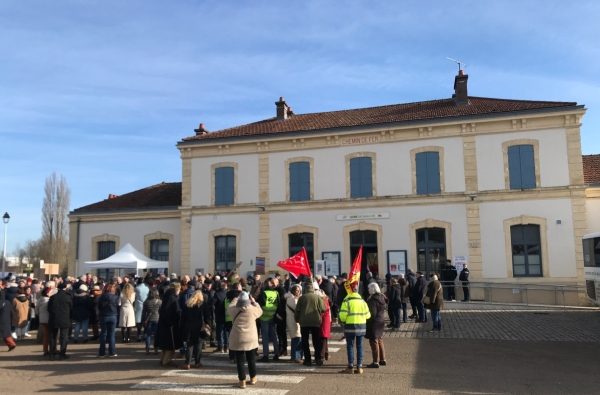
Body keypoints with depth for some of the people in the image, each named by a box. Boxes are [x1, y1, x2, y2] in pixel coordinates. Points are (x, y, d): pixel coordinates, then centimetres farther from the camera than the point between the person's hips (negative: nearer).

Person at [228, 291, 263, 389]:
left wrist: (236, 299, 29)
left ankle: (242, 381, 6)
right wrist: (254, 301, 20)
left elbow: (229, 307, 17)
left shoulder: (234, 310, -6)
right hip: (250, 339, 1)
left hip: (237, 339, -1)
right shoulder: (253, 309, -7)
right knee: (251, 359, 15)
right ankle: (253, 378, 28)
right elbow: (260, 311, 14)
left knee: (240, 360, 4)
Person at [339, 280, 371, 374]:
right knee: (359, 346, 9)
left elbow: (343, 315, -15)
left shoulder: (346, 301, -10)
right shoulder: (362, 300, 4)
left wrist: (344, 321, 5)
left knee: (350, 346, 4)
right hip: (362, 326, 4)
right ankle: (359, 367, 10)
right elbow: (367, 315, 4)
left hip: (350, 326, -4)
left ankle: (351, 367, 5)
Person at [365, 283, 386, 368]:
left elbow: (372, 314, -23)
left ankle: (376, 362, 6)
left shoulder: (372, 300, -23)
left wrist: (366, 321, -11)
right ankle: (382, 360, 27)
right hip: (381, 321, 9)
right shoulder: (381, 298, 4)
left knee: (374, 342, 0)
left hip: (373, 323, -9)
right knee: (380, 341, 19)